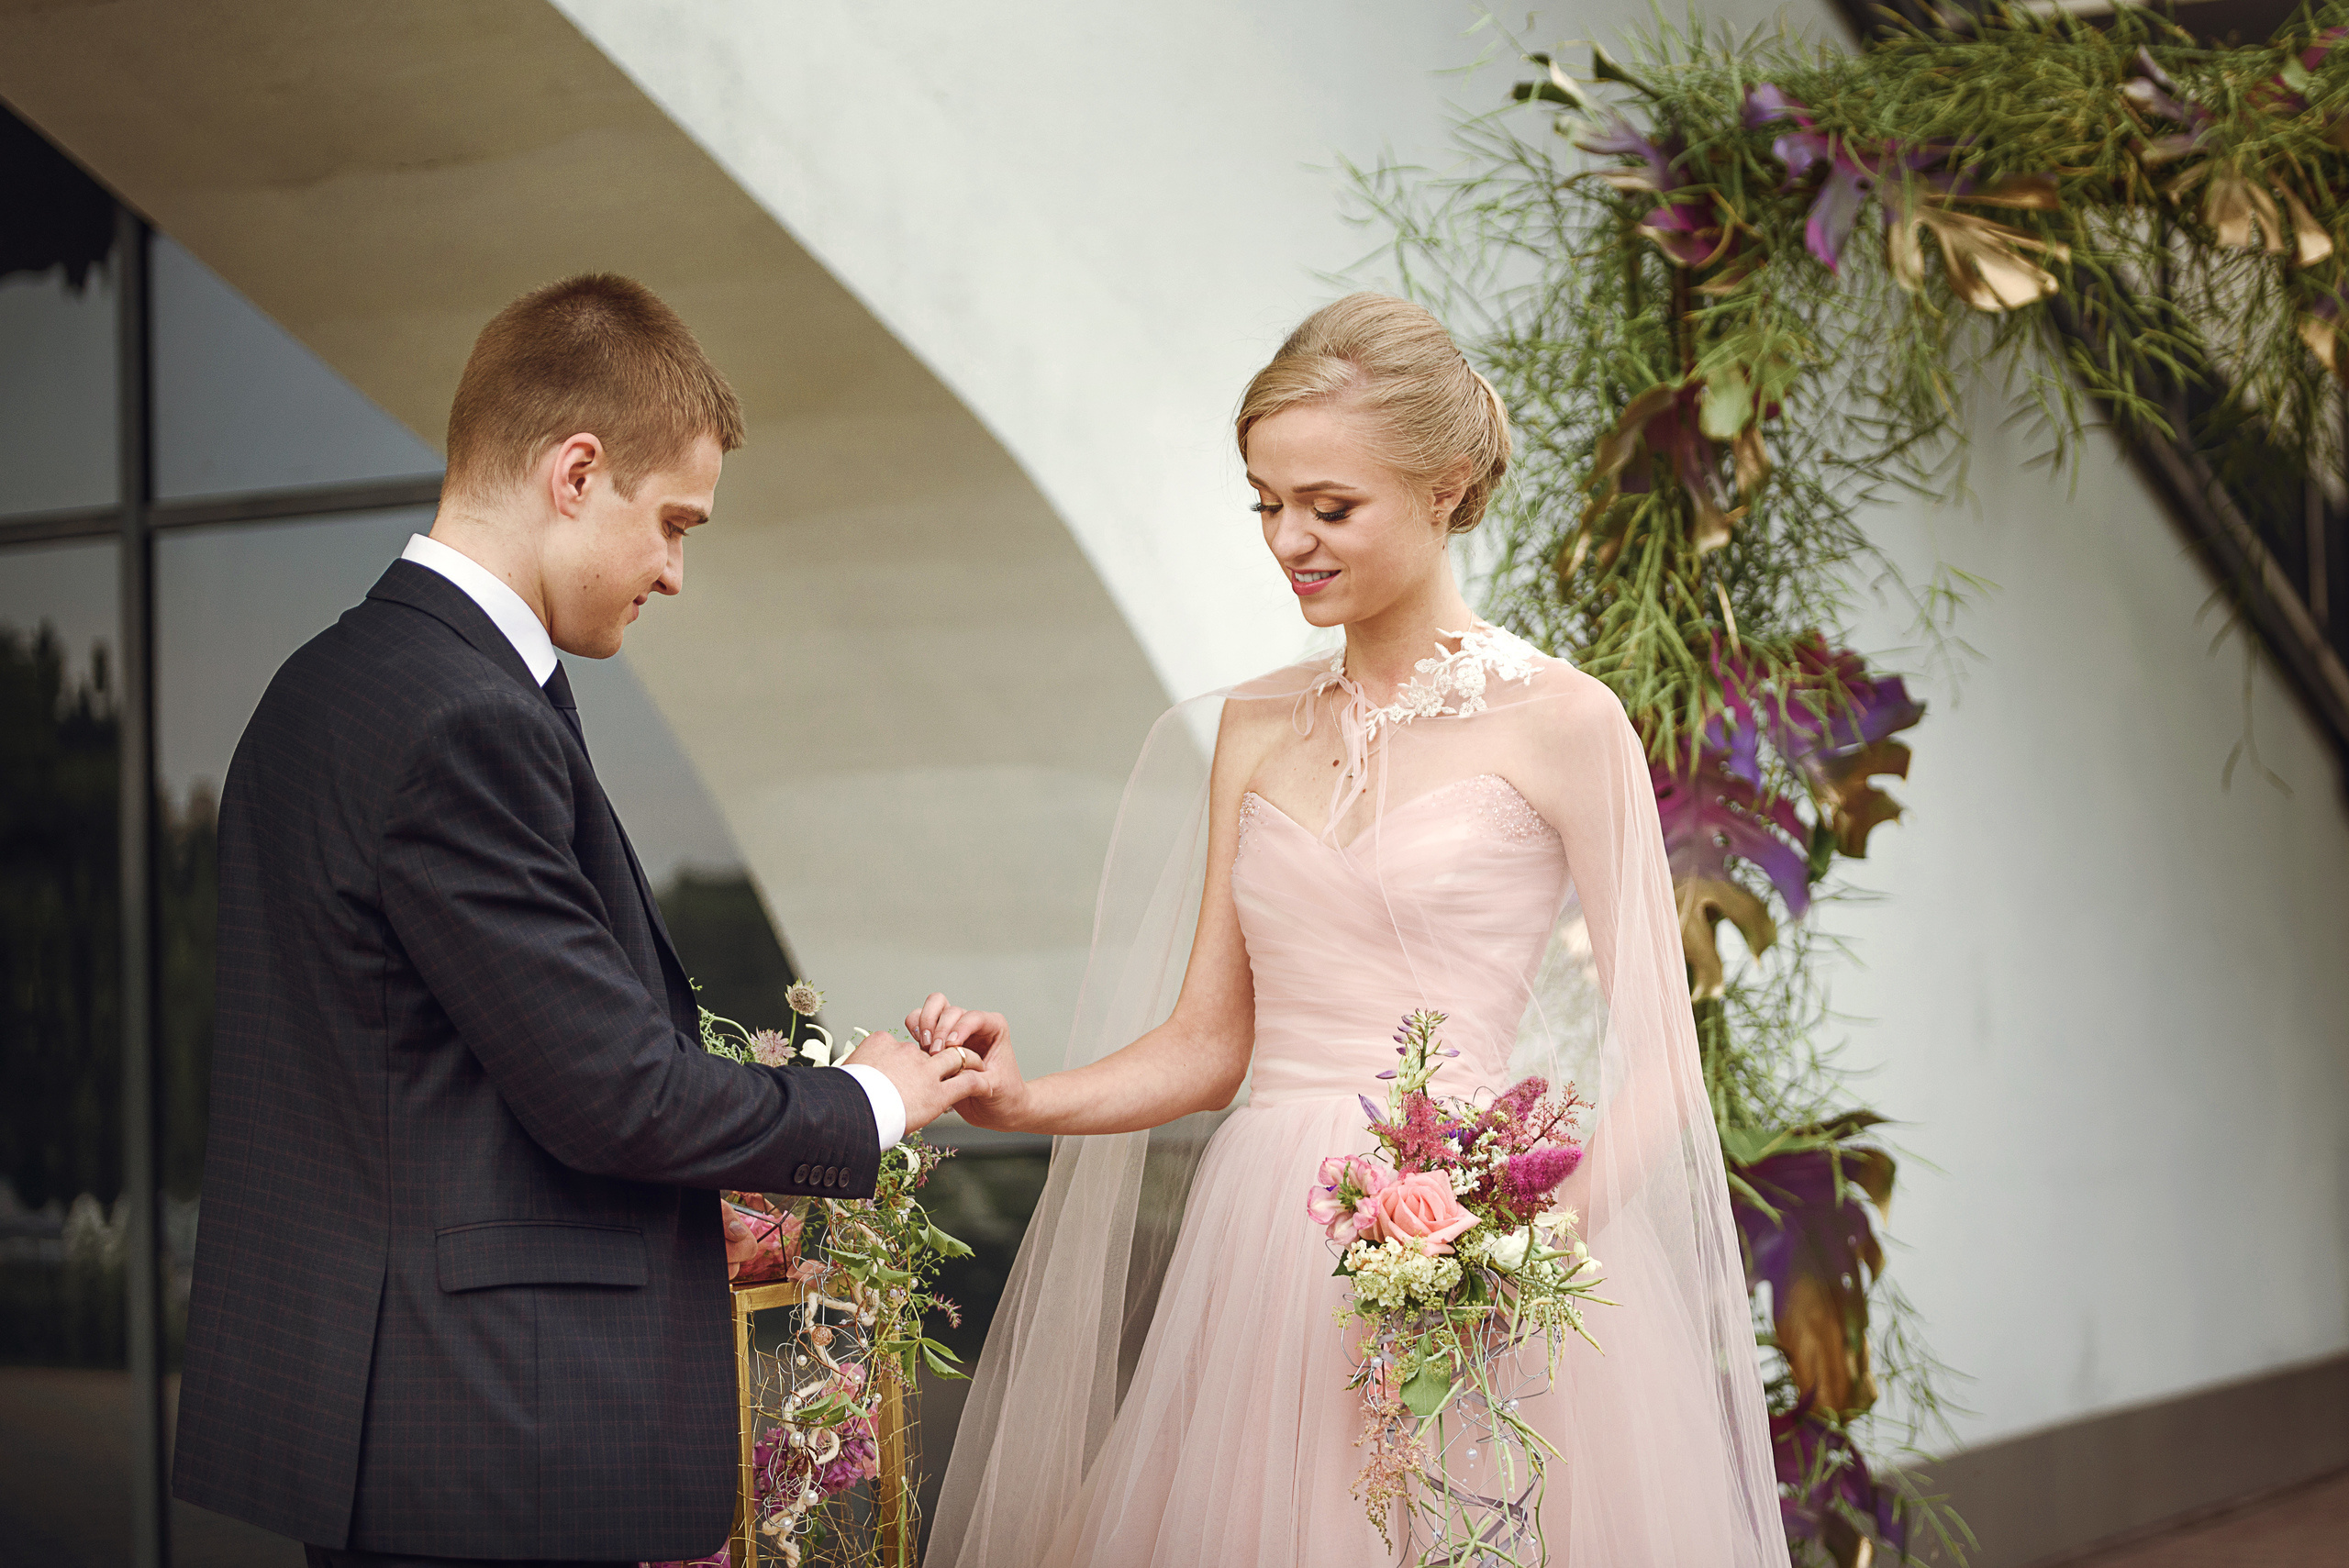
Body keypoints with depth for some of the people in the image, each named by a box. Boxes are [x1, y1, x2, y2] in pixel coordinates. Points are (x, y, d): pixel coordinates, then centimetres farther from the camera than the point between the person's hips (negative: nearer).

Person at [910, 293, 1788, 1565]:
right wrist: (1022, 1101, -4)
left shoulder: (1557, 722, -4)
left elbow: (1657, 1064, -5)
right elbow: (1209, 1041, 13)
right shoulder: (1253, 732, 11)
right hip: (1267, 1257, 4)